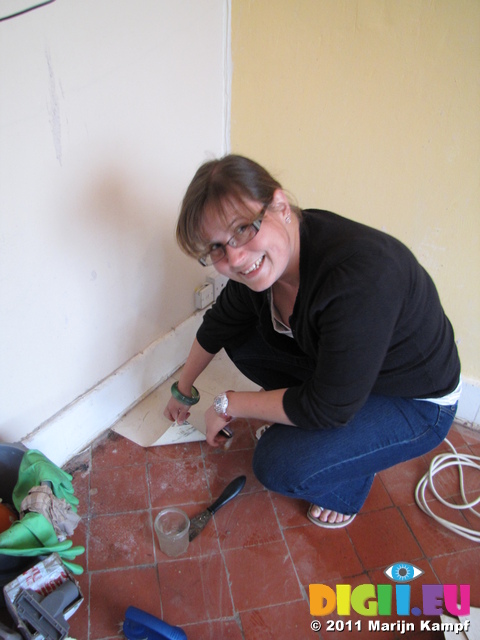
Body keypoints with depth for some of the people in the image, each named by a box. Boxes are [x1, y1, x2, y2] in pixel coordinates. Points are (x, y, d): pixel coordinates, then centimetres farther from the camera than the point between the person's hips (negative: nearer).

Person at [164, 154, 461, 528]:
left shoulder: (359, 275, -40)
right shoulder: (258, 259, -15)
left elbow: (329, 408, -31)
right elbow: (220, 323, 5)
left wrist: (228, 404, -17)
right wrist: (184, 389, 20)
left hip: (415, 405, -7)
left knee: (279, 466, -22)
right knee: (240, 339, 1)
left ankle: (353, 478, 10)